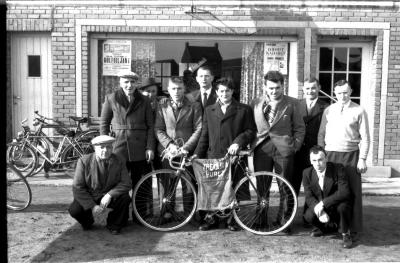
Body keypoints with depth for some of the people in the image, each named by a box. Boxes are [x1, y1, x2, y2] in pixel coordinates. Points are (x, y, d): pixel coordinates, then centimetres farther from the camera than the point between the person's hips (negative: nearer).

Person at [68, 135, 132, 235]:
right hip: (89, 197, -1)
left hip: (110, 197, 1)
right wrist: (92, 206, -24)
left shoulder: (118, 162, -9)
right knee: (74, 210, -27)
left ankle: (113, 225, 1)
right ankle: (87, 222, 12)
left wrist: (110, 194, -28)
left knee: (125, 198, -27)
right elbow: (77, 188, -15)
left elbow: (126, 183, -11)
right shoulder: (84, 161, -13)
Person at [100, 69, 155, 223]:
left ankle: (139, 217, 18)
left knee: (139, 185, 5)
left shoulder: (144, 101, 9)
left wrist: (150, 147, -1)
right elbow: (104, 123, 8)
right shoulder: (111, 99, 6)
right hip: (118, 148, -1)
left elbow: (150, 126, 8)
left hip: (140, 150, 1)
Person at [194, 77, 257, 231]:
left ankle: (232, 219, 15)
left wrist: (238, 142, -13)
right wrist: (197, 154, 9)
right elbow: (204, 136, 17)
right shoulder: (209, 111, 17)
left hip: (234, 156, -2)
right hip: (213, 157, 3)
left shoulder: (244, 110, 7)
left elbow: (251, 131, 2)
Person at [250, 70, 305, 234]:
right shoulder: (256, 103, 9)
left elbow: (299, 128, 6)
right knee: (261, 187, 7)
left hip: (284, 149, -2)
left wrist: (295, 146, -3)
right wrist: (251, 145, 2)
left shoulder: (291, 103, 3)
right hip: (261, 149, 2)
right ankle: (260, 219, 19)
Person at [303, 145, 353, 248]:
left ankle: (345, 233, -6)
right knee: (309, 216, -26)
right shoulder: (307, 173, -8)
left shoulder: (338, 168, -17)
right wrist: (319, 210, -29)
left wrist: (323, 203, -34)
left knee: (343, 205, -36)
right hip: (321, 210, 3)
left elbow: (344, 192, -27)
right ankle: (331, 226, 10)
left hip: (338, 209, -3)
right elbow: (309, 197, -10)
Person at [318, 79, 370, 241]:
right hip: (330, 155, 3)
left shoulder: (359, 111, 0)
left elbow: (365, 138, -1)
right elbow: (321, 134, 11)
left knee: (353, 192, 1)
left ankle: (354, 229, 12)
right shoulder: (328, 110, 8)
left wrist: (362, 159, -8)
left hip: (350, 156, -2)